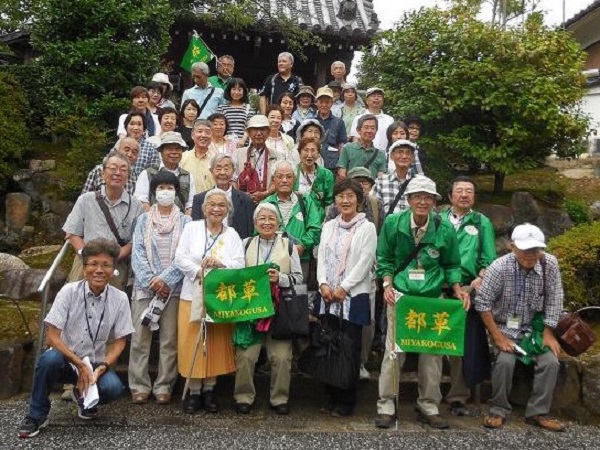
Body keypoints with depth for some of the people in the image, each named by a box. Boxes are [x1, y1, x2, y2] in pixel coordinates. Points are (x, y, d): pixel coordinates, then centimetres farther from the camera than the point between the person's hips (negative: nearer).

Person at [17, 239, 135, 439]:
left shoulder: (120, 299, -10)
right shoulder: (69, 292, -13)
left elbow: (119, 341, -2)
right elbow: (51, 337, -14)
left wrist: (101, 368, -18)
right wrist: (80, 364, -21)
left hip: (95, 363, 1)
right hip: (66, 359, -1)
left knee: (113, 388, -27)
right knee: (49, 359, -34)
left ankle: (85, 397, 11)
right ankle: (37, 415, -7)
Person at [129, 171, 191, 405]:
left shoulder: (185, 222, 6)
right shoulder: (143, 220, 10)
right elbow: (137, 252, 1)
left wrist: (166, 279, -13)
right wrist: (151, 280, -10)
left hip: (174, 287, -1)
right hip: (145, 286, 1)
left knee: (170, 339, 2)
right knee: (140, 337, 0)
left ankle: (164, 386, 11)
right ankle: (139, 386, 10)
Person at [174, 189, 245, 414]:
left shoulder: (232, 234, 7)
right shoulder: (192, 228, 4)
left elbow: (240, 264, -2)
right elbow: (180, 258, -3)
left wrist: (220, 263, -19)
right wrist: (199, 272, -16)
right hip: (193, 295, -1)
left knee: (217, 343, 5)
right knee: (192, 342, 0)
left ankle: (209, 390, 20)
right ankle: (194, 391, 14)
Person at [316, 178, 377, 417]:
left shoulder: (367, 228, -2)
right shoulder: (328, 226, 13)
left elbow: (365, 262, -9)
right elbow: (322, 257, 10)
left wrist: (343, 288, -13)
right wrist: (323, 284, -5)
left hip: (354, 295, -5)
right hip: (328, 295, 5)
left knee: (350, 348, 1)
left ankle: (347, 400, 12)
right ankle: (331, 395, 22)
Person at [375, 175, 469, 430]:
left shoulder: (445, 230, -1)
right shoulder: (393, 223, -3)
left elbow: (451, 265, 10)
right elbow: (384, 259, 5)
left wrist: (457, 290, -2)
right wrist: (387, 285, -7)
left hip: (433, 298, 2)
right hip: (400, 295, -1)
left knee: (432, 352, 7)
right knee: (394, 350, -2)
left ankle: (429, 406, 22)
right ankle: (386, 406, 10)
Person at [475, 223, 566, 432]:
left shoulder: (550, 264, -13)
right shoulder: (500, 267, -22)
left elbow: (554, 299, -3)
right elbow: (482, 303, -17)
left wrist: (548, 333, -6)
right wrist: (498, 336, -17)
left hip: (534, 327, 4)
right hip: (505, 326, -3)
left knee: (551, 362, -16)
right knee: (505, 361, -26)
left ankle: (538, 412, 3)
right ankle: (498, 411, -4)